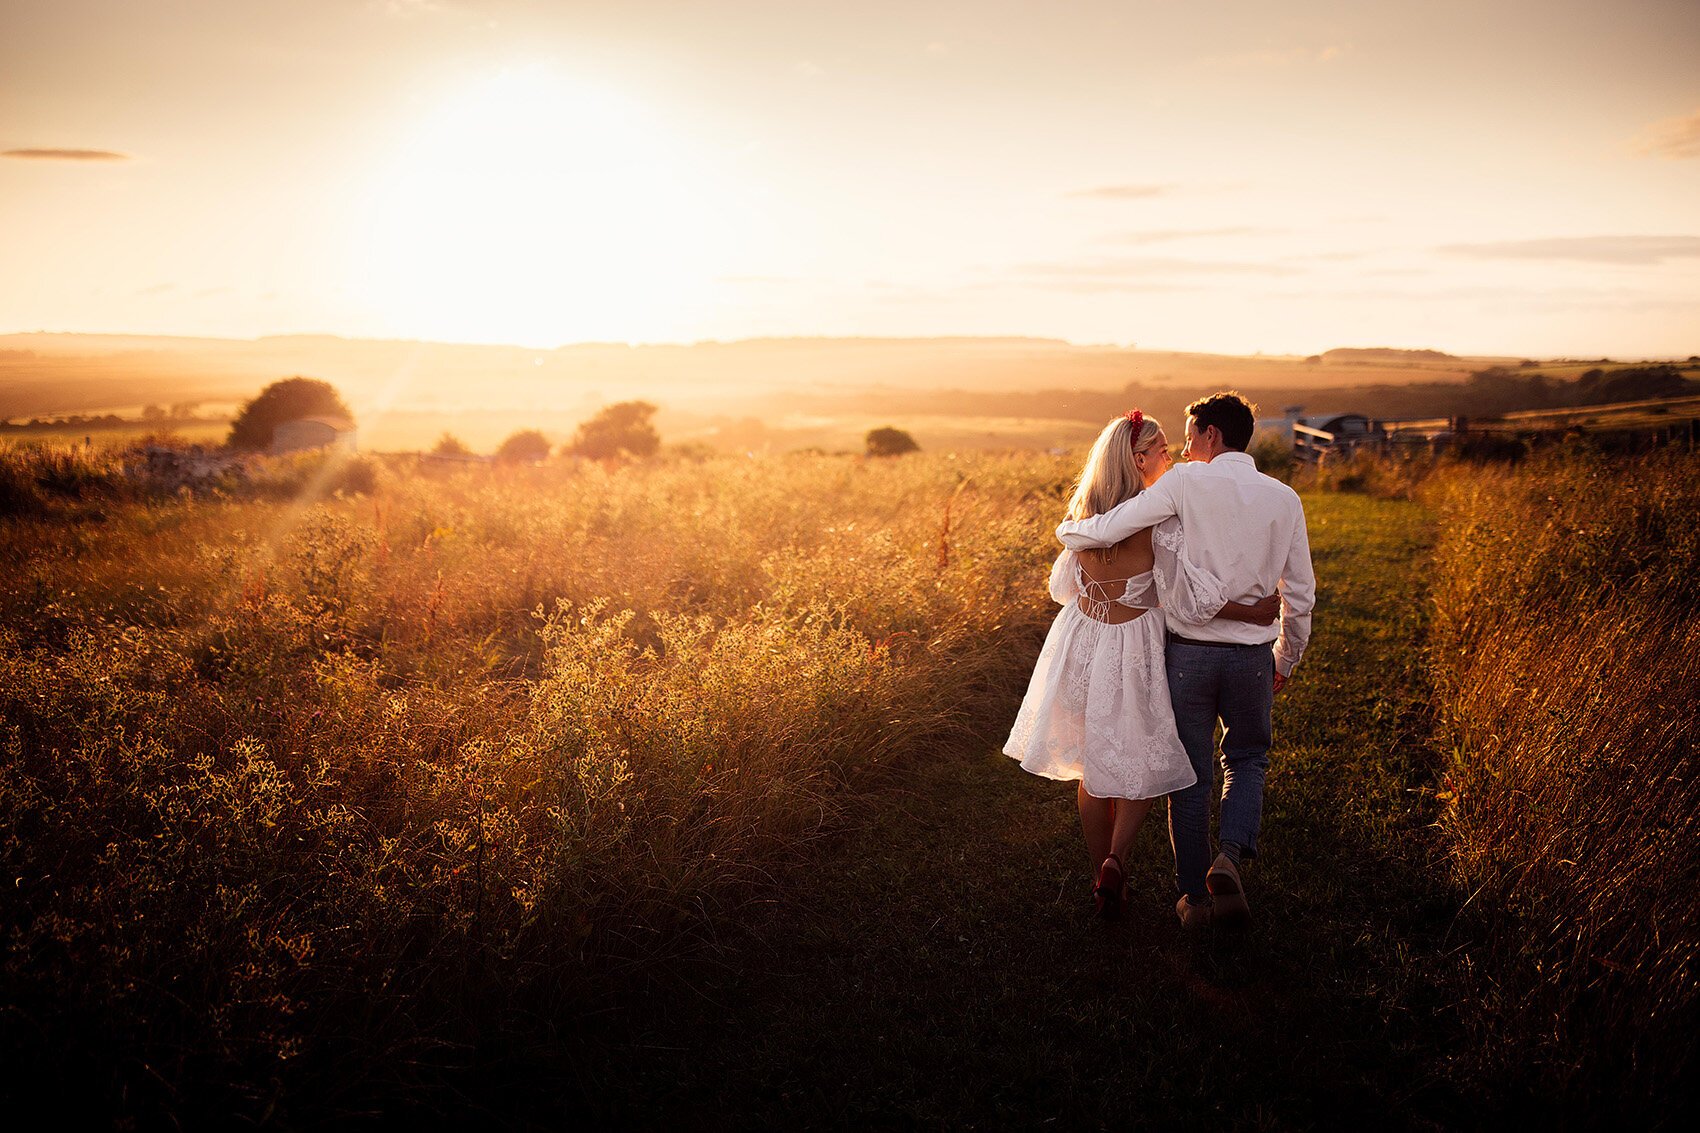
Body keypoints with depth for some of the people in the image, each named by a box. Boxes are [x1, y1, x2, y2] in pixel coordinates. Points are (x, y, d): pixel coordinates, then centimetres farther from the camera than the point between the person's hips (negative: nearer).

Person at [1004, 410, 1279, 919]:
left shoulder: (1085, 511, -1)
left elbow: (1062, 585, 9)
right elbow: (1189, 591, -25)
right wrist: (1257, 612, -15)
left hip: (1081, 640, 5)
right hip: (1135, 649, -5)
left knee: (1092, 765, 17)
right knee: (1142, 760, 15)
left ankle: (1103, 874, 28)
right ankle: (1116, 859, -2)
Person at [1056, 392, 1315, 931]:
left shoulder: (1187, 483, -9)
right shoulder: (1284, 498, 2)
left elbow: (1106, 530, -14)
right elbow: (1300, 594, 6)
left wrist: (1067, 529, 8)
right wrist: (1285, 660, 20)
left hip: (1189, 651, -2)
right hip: (1251, 657, 2)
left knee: (1191, 773, 11)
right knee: (1247, 759, 23)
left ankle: (1194, 896, 20)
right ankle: (1230, 856, -2)